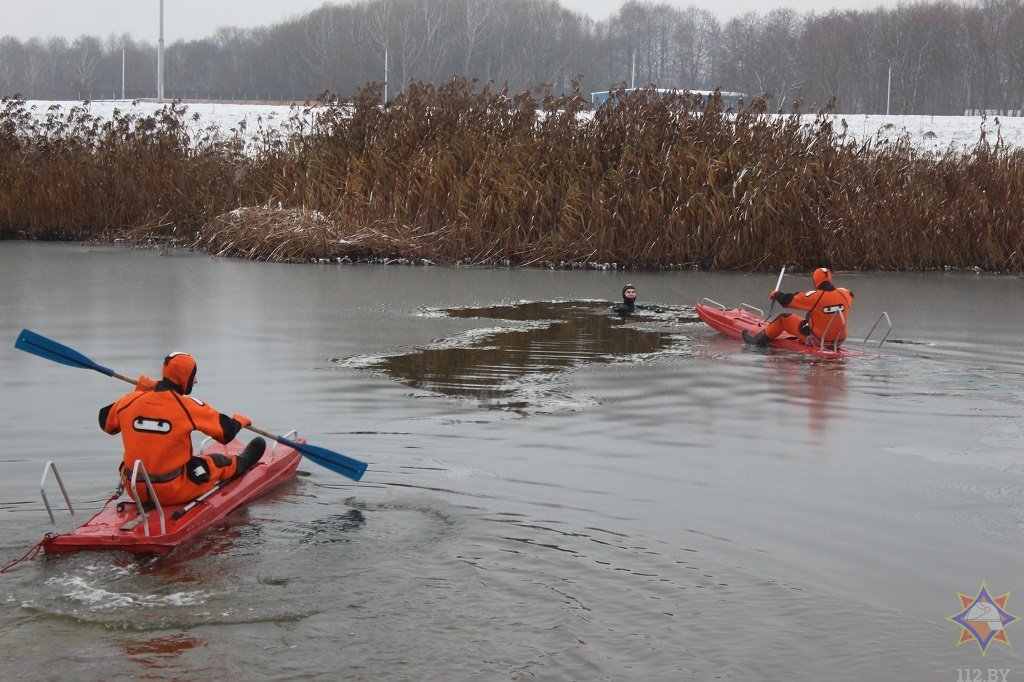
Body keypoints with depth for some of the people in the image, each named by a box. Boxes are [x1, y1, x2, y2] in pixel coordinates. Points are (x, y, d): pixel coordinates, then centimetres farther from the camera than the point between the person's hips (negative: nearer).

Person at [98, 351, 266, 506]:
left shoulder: (131, 401, -4)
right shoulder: (188, 406, -16)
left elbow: (106, 422, 14)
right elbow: (227, 430, -8)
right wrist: (240, 420, 18)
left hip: (134, 489, 4)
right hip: (174, 492, -4)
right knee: (218, 462, 19)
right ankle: (242, 462, 51)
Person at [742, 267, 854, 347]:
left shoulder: (815, 296, -22)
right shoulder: (846, 294, -8)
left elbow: (786, 300, -12)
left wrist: (776, 294, 9)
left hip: (817, 340, -5)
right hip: (839, 341, 5)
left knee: (783, 318, 11)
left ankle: (759, 340, 26)